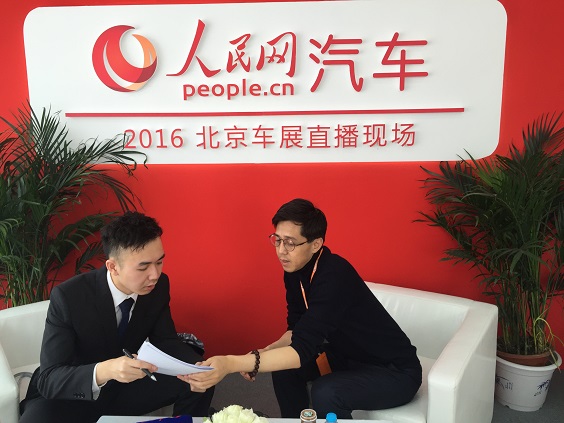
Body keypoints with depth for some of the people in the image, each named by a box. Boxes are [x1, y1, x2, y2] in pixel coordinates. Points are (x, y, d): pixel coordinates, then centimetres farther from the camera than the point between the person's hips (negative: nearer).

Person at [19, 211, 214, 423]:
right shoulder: (67, 297, -26)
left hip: (127, 386, 4)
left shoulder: (159, 286, -14)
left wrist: (198, 369, -25)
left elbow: (165, 341, -4)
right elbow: (48, 379, -25)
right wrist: (104, 371, -46)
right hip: (71, 395, -4)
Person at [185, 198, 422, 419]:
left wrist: (231, 364, -44)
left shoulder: (335, 276, -31)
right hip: (349, 356, 8)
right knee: (284, 365, -3)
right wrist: (265, 352, -17)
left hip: (396, 370, -7)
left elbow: (303, 349, -37)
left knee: (324, 393, -30)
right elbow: (298, 331, 2)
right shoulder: (294, 270, -6)